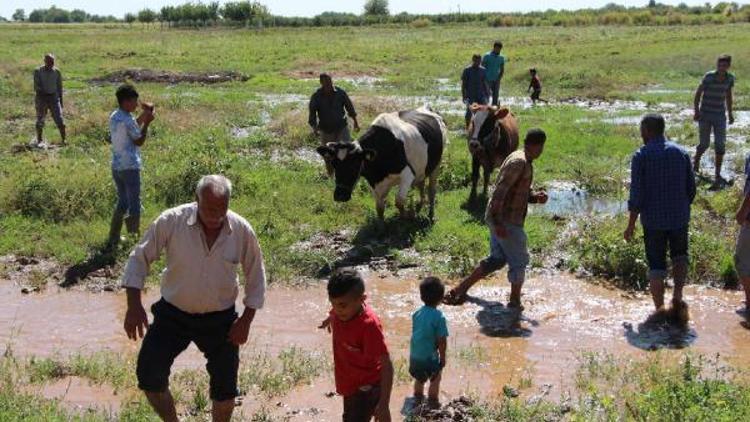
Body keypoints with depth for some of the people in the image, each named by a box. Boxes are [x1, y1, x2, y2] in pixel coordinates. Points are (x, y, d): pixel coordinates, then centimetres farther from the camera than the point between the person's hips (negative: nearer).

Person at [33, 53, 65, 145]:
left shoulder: (57, 72, 1)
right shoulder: (38, 71, -6)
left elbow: (59, 87, 8)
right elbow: (36, 87, -10)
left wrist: (61, 101, 8)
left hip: (54, 97, 1)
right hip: (41, 97, -1)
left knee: (59, 119, -10)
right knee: (40, 120, 6)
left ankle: (63, 140, -5)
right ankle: (39, 140, 22)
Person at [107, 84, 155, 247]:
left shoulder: (113, 117, 7)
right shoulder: (128, 121, -19)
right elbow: (139, 141, -9)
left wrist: (143, 116, 13)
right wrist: (147, 123, -5)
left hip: (116, 166, 9)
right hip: (130, 167, -9)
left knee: (122, 201, 19)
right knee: (134, 203, 2)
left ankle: (113, 238, 22)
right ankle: (134, 236, 6)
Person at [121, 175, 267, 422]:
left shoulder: (242, 230, -14)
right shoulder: (171, 221, -19)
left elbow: (256, 277, 0)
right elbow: (140, 258, -8)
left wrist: (246, 320, -5)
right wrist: (134, 305, -15)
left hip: (220, 318, 0)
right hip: (173, 314, 0)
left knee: (225, 386, 5)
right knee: (149, 376, -6)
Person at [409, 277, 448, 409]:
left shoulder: (417, 313, -4)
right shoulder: (439, 317, -21)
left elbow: (415, 333, 7)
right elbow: (442, 341, -18)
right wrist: (442, 357, -3)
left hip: (414, 355, 6)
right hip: (429, 357, -6)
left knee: (419, 379, 28)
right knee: (435, 380, 19)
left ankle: (418, 399, 44)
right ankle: (432, 402, 27)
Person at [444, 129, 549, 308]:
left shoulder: (524, 162, 14)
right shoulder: (519, 162, -18)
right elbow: (499, 191, -25)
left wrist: (535, 197, 2)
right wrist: (498, 223, -26)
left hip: (500, 219, 10)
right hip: (506, 221, -10)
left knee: (497, 259, 18)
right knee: (519, 261, 5)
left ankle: (462, 288, 22)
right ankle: (515, 302, 17)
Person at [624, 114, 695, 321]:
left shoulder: (641, 156, -10)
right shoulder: (681, 153, 1)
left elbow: (636, 194, -12)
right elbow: (691, 189, 5)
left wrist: (631, 224, -5)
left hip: (653, 220, -3)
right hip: (680, 217, 3)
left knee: (656, 264, 9)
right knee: (679, 255, 23)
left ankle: (660, 308, 12)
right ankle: (677, 296, 4)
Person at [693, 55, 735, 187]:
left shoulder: (730, 78, 0)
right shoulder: (709, 77, -13)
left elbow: (728, 95, 14)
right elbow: (698, 94, -8)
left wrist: (730, 113, 16)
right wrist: (696, 111, -13)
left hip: (720, 115, 3)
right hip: (705, 115, -3)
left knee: (720, 145, -3)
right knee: (704, 144, 3)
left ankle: (718, 174, 4)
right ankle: (695, 164, 33)